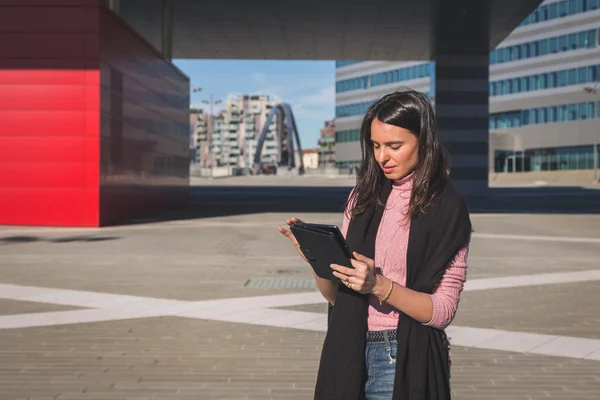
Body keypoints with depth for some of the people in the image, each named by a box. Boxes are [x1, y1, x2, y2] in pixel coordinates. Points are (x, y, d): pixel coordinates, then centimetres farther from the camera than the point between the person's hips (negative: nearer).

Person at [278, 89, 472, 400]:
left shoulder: (447, 208, -8)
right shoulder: (364, 196, 4)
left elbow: (443, 311, -12)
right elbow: (336, 296, 6)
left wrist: (380, 286, -24)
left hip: (404, 362, -4)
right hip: (349, 354, 4)